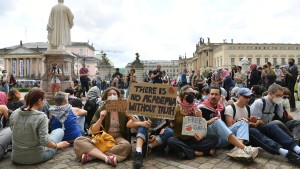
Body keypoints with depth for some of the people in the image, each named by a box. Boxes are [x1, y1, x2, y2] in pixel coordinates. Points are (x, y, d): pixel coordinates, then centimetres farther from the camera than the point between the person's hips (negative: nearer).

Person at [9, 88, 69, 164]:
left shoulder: (14, 114, -6)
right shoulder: (41, 117, -23)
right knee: (59, 131, 13)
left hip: (16, 158, 6)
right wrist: (57, 145, -8)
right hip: (36, 158, -5)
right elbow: (44, 141, -26)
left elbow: (16, 132, 8)